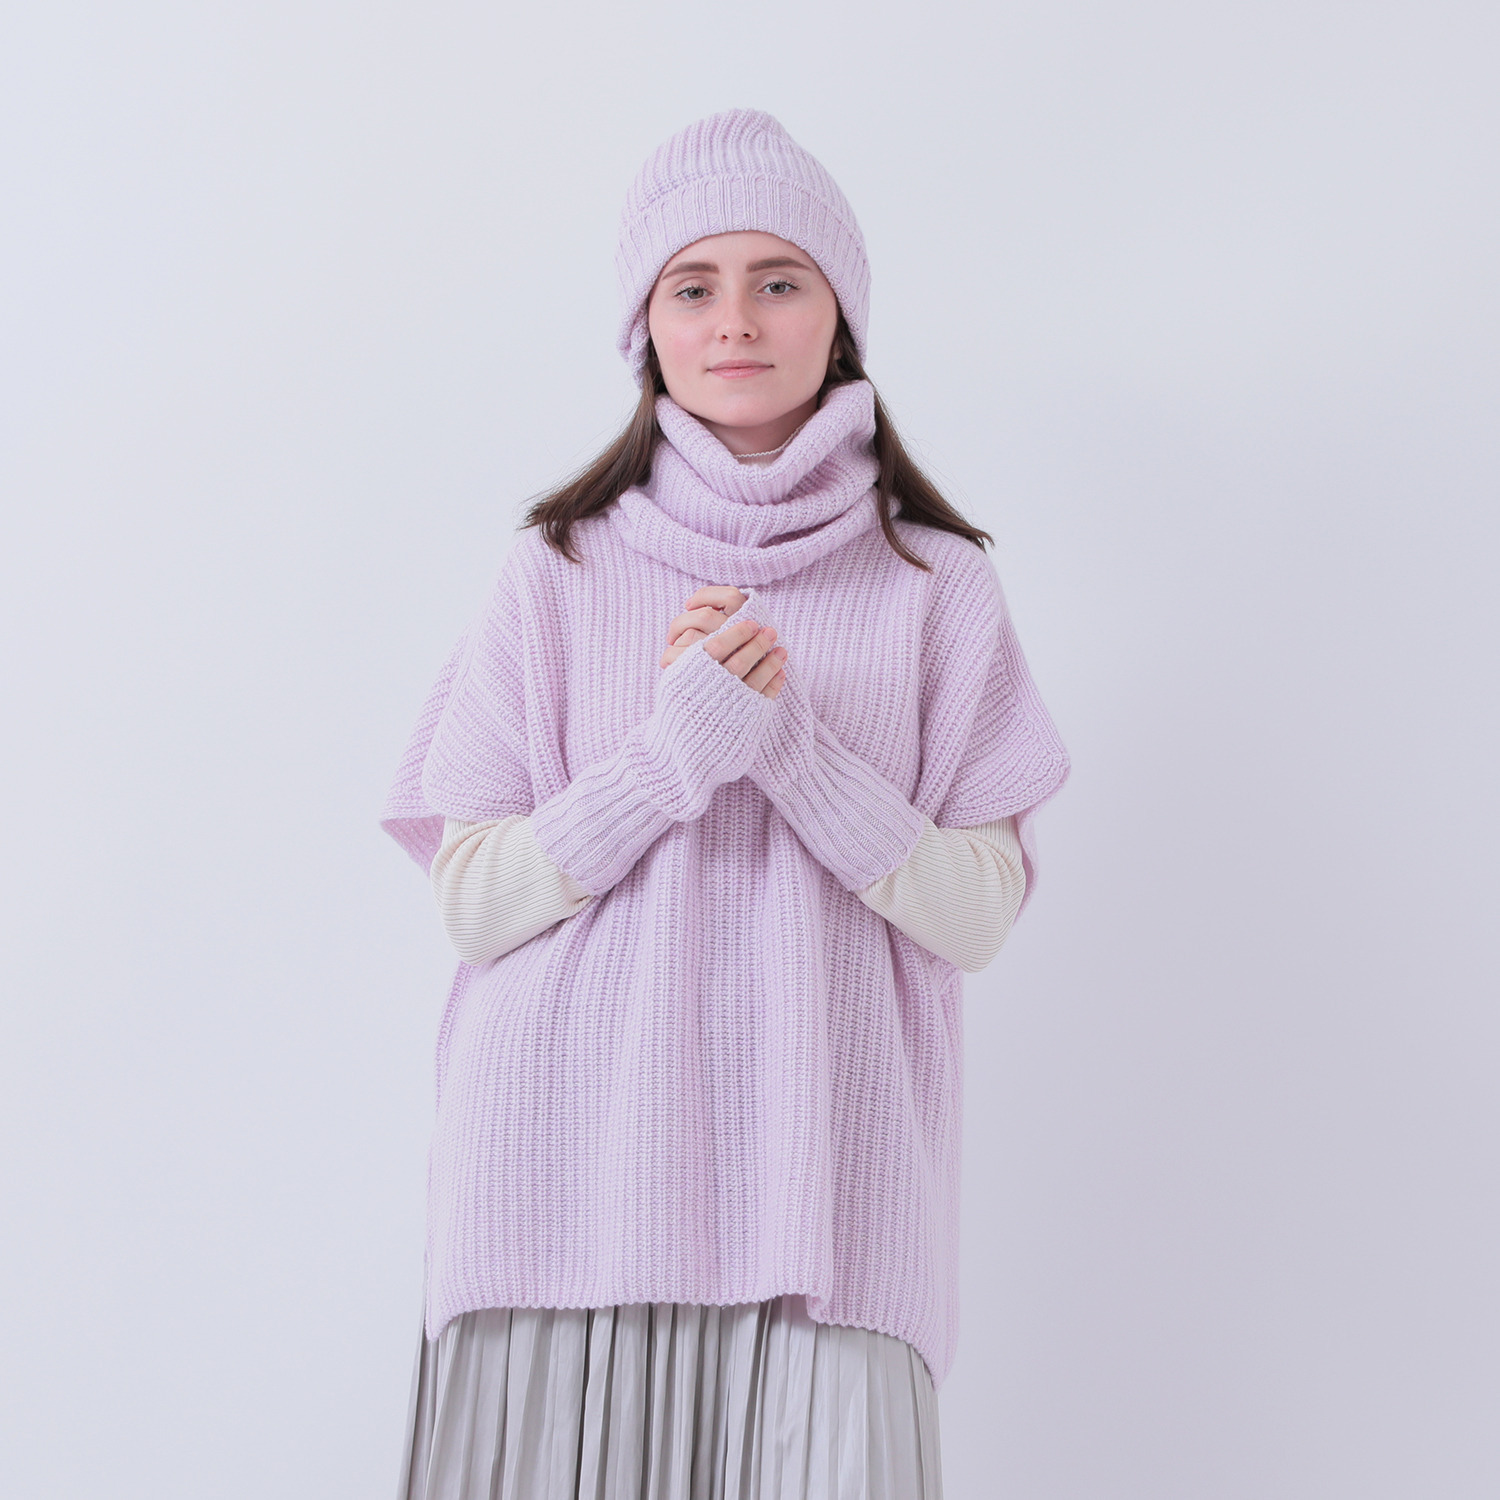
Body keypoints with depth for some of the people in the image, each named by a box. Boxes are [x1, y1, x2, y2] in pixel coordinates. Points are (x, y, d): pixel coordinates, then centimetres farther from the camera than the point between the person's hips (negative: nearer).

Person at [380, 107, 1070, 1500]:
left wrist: (793, 745, -13)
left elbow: (980, 910, 0)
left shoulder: (934, 585, 6)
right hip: (574, 1173, 0)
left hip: (823, 1189, 0)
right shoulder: (560, 571, 5)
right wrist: (676, 753, -13)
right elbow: (474, 902, 0)